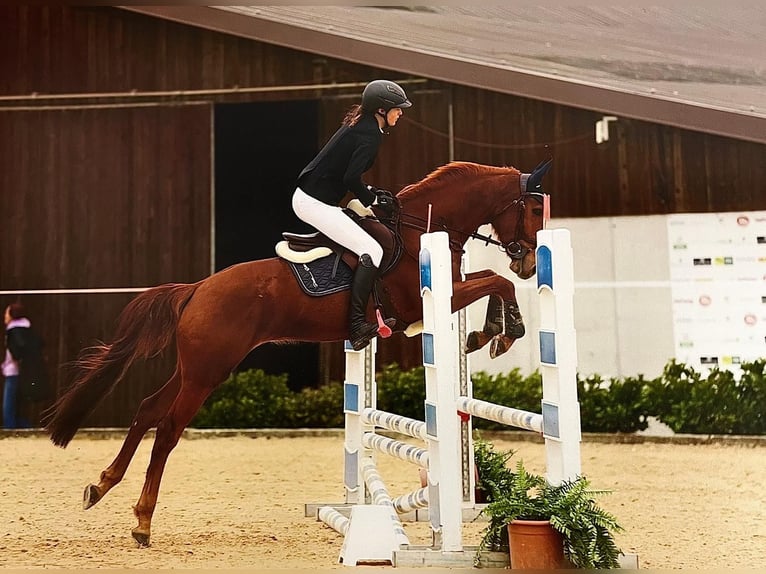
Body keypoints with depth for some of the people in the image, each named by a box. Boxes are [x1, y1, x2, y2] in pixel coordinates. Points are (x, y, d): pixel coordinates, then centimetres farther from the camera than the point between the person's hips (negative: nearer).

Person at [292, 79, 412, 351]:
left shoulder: (358, 124, 15)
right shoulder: (370, 135, -14)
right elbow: (351, 179, -22)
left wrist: (372, 193, 14)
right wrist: (374, 200, -7)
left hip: (306, 196, 11)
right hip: (316, 204, -11)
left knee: (371, 224, 25)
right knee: (372, 251, -14)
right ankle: (357, 326, -18)